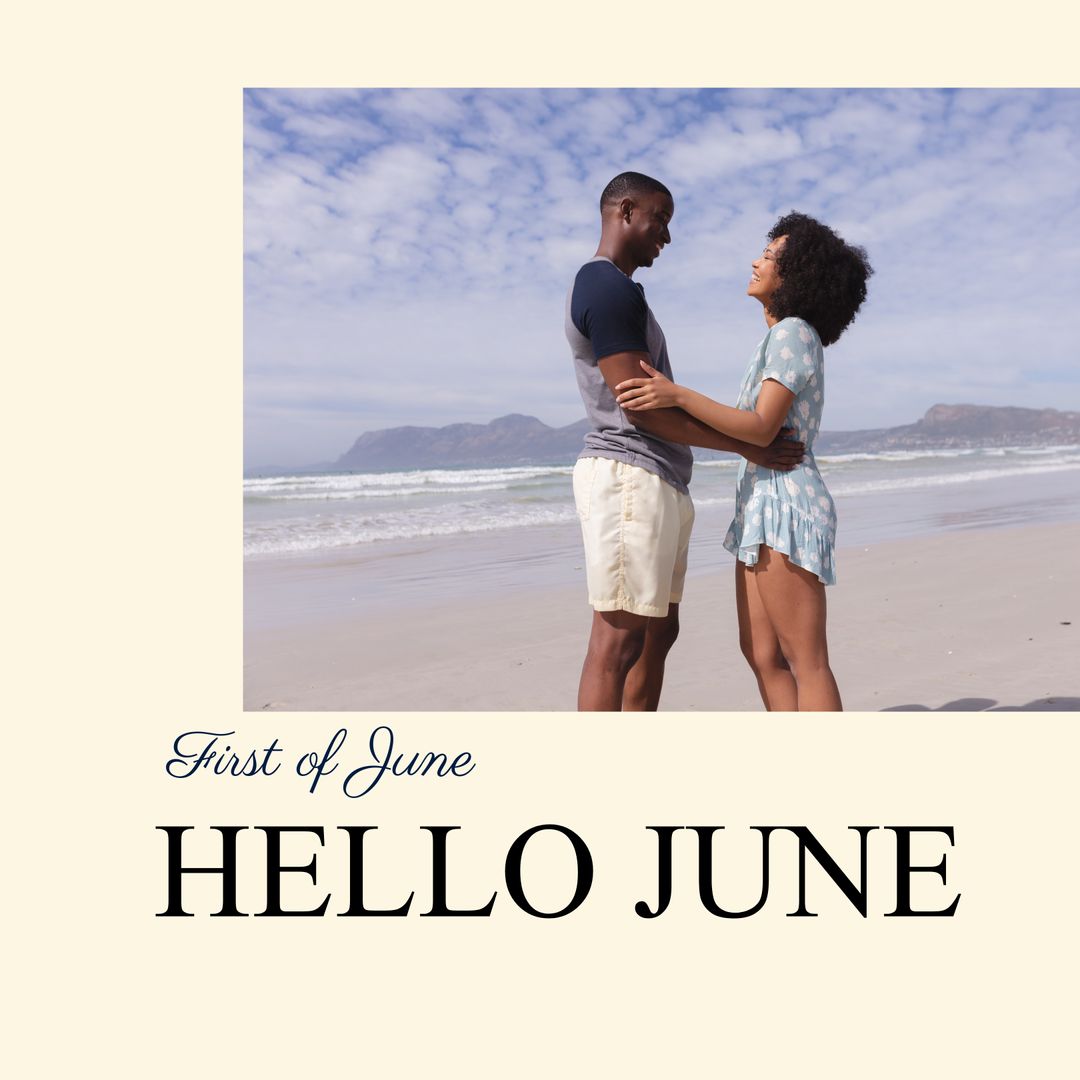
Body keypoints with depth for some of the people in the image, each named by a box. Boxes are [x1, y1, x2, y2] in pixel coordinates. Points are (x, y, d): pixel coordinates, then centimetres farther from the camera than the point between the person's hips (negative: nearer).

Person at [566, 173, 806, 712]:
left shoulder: (611, 289, 22)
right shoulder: (609, 289, -11)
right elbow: (640, 408, -17)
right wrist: (745, 446, -10)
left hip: (658, 483, 11)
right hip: (629, 475, -11)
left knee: (659, 632, 12)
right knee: (618, 637, -10)